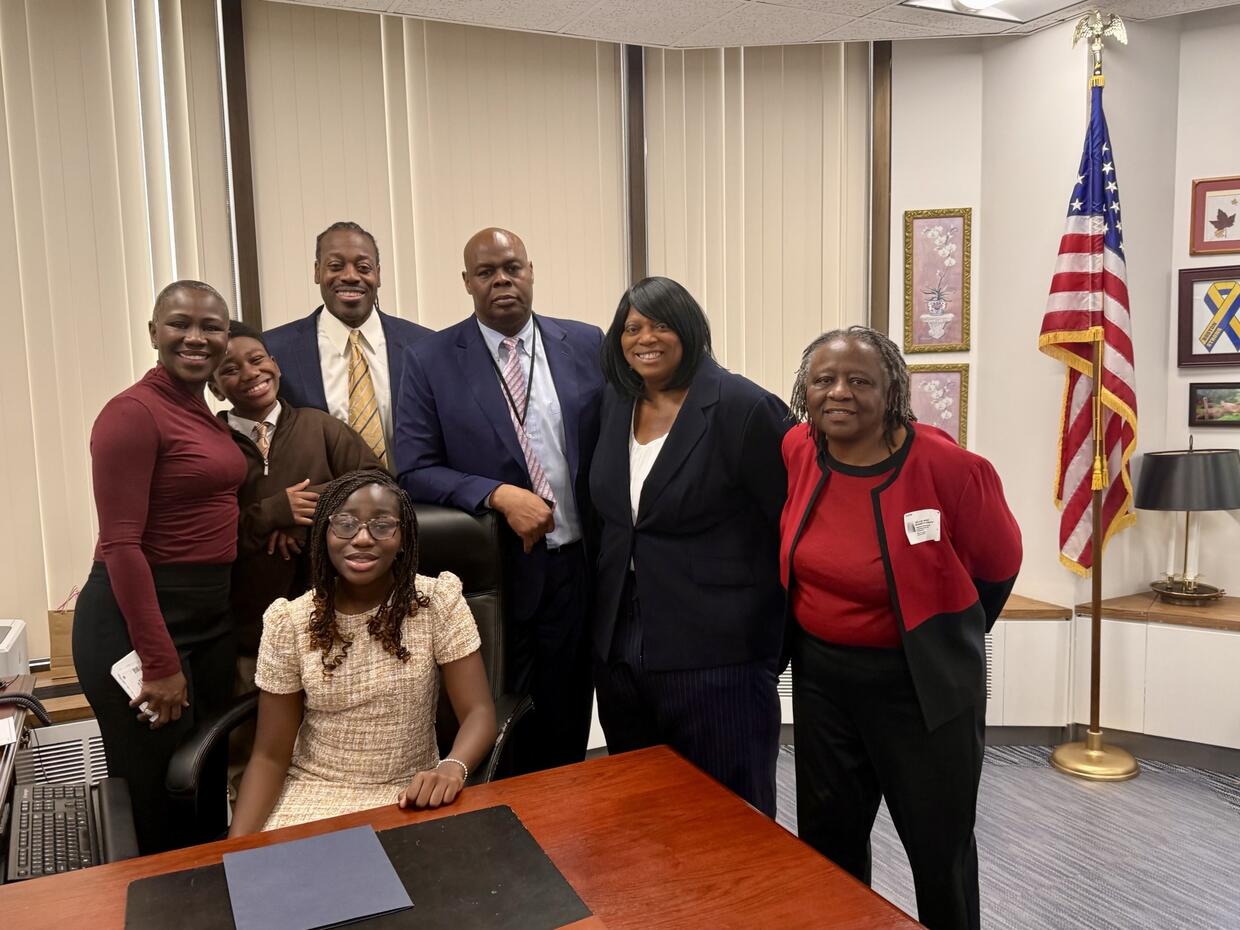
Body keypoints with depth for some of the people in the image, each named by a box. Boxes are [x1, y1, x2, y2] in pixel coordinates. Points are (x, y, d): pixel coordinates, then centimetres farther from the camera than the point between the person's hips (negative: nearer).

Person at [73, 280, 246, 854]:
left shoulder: (205, 414, 10)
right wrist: (160, 662, -19)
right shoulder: (132, 413, -15)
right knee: (158, 803, 5)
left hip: (210, 615, 8)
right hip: (138, 619, -8)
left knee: (210, 791, 18)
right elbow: (121, 545, -19)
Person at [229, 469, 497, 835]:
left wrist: (452, 768, -33)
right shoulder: (289, 622, -6)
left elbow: (478, 711, -12)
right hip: (310, 795, 2)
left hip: (409, 796, -1)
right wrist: (236, 847, -19)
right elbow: (270, 756, -4)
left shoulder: (439, 600, -8)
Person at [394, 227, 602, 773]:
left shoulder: (586, 345, 3)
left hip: (576, 566, 2)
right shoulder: (431, 360, -2)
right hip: (491, 572, -1)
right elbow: (414, 469, -6)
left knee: (566, 726, 13)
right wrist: (499, 495, -19)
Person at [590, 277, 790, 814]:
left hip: (717, 655, -6)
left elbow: (792, 522, -10)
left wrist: (776, 639, -6)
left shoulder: (743, 408, -12)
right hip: (621, 646, 6)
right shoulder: (616, 404, 8)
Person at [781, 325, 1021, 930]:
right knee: (826, 836, 18)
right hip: (821, 672, 4)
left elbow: (998, 566, -4)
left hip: (923, 679, -4)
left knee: (939, 844, 14)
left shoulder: (946, 466, -21)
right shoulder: (795, 452, -9)